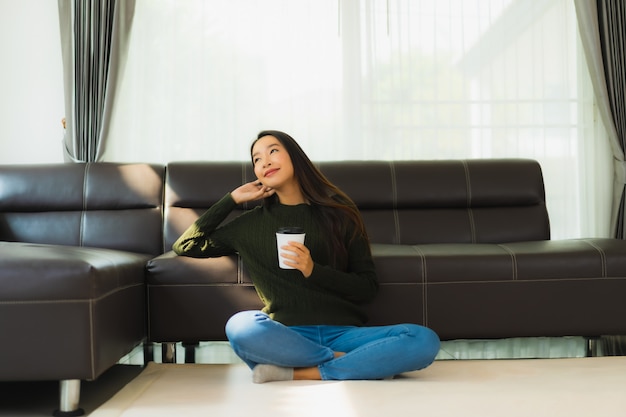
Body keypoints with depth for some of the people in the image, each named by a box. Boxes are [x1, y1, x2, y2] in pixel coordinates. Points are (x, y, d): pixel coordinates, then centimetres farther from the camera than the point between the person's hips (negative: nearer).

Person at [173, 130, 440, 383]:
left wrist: (313, 270, -9)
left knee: (425, 340, -26)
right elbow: (185, 246, 20)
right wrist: (232, 199, 15)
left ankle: (296, 373, -22)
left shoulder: (338, 213, 10)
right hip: (287, 336, 0)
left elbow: (368, 287, 7)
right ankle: (360, 364, -19)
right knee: (240, 327, -35)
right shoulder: (252, 223, 15)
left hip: (343, 333, 0)